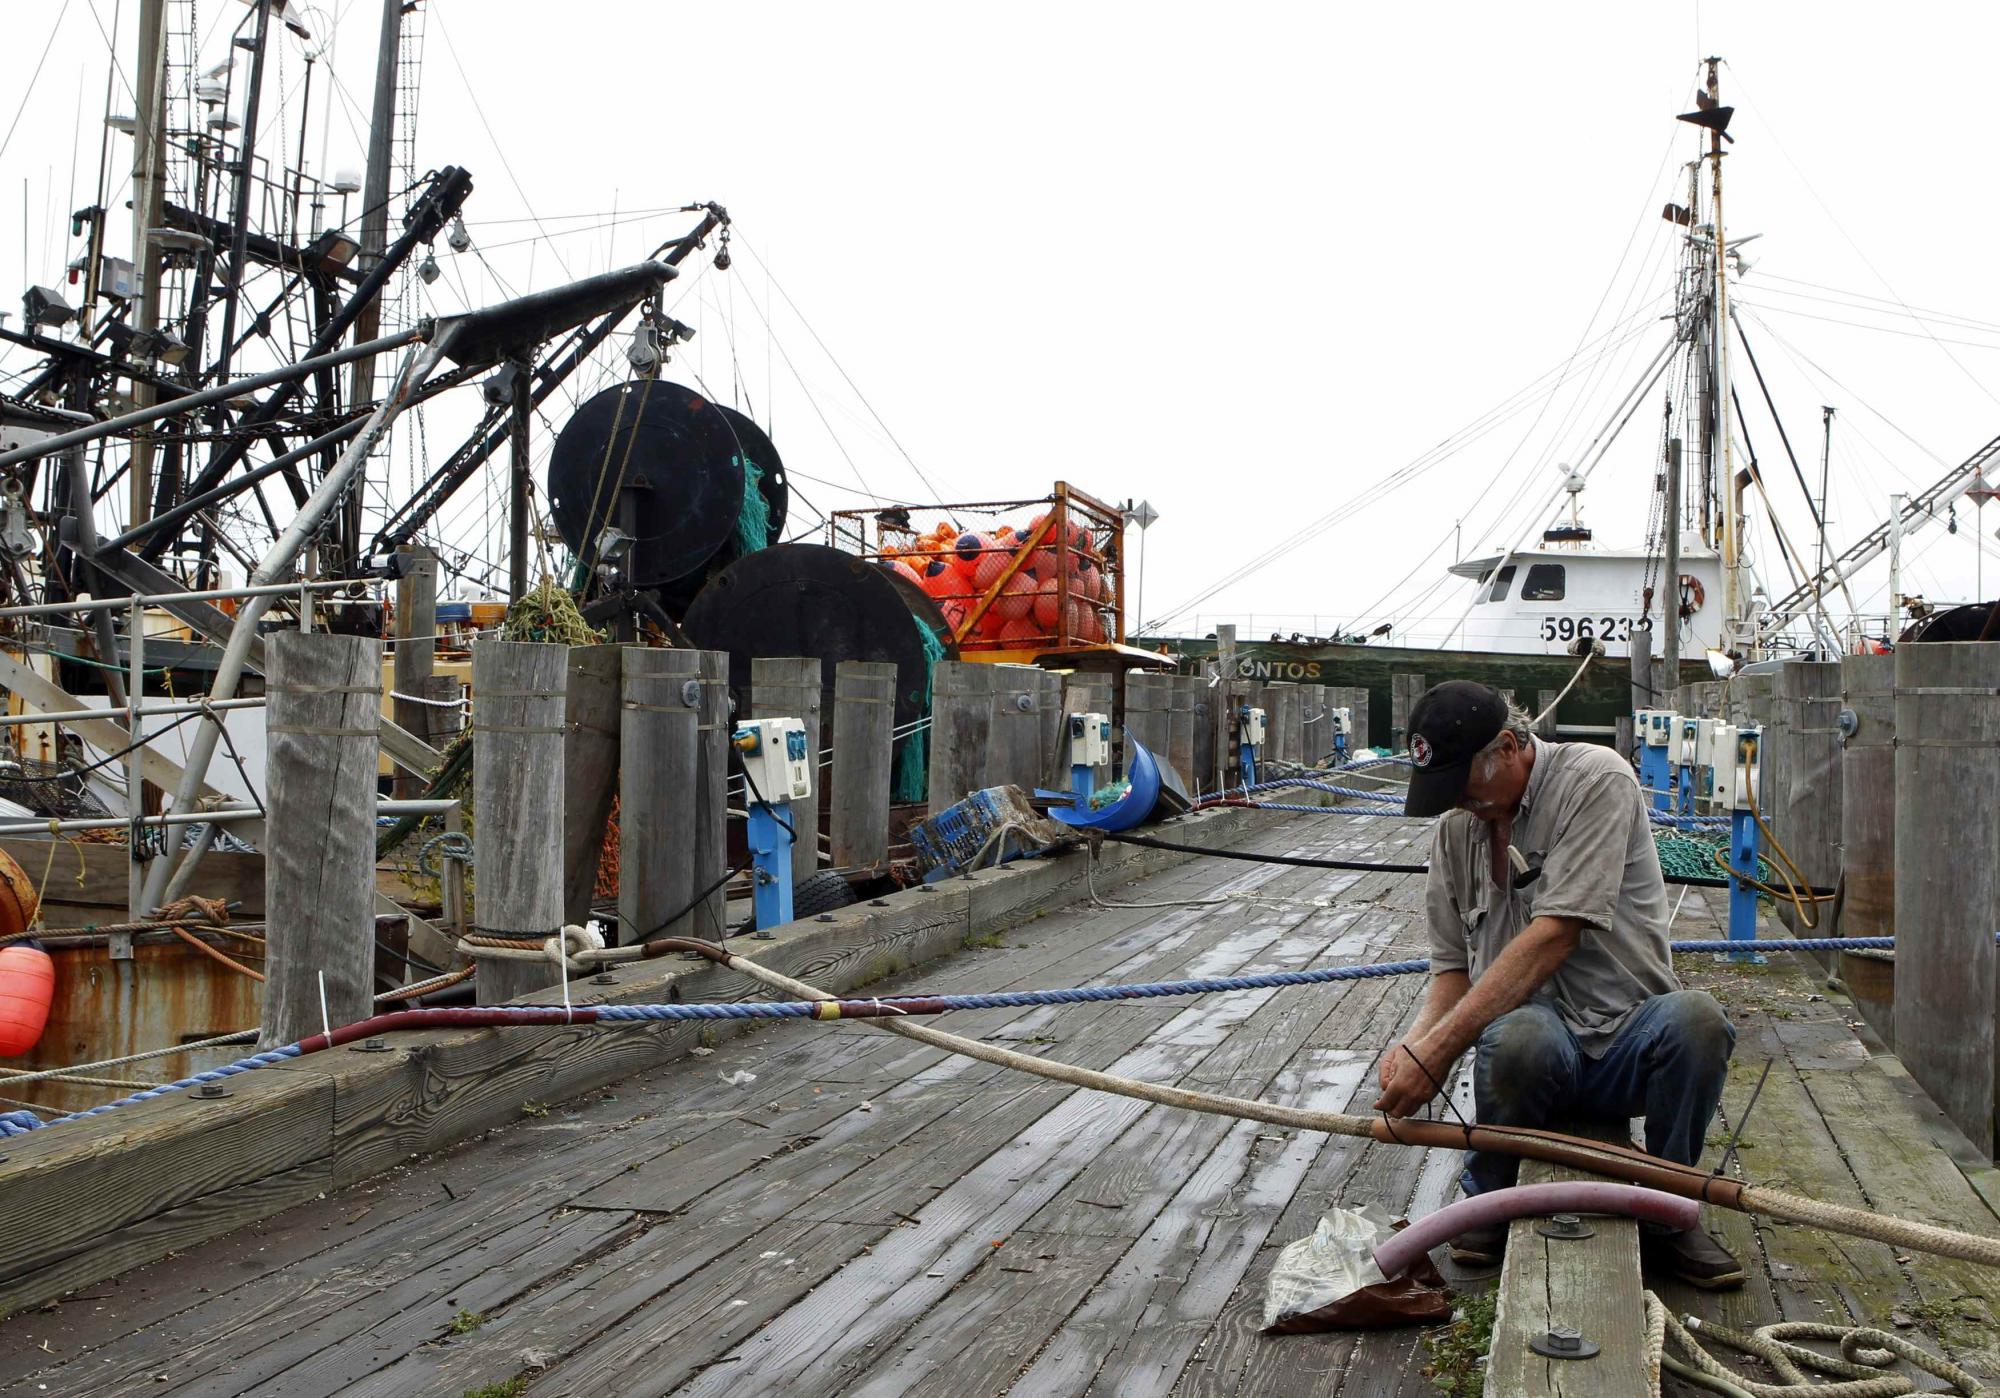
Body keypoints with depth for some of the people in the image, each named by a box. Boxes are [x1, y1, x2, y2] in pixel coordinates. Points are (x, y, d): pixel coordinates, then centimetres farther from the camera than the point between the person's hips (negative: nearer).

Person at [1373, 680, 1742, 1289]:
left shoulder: (1597, 778, -10)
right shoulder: (1455, 826, 9)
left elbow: (1555, 936, -20)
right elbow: (1453, 965, 13)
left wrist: (1438, 1051, -25)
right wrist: (1416, 1041, -10)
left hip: (1625, 1041, -2)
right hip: (1536, 1038, 2)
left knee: (1696, 1019, -35)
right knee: (1520, 1037, -34)